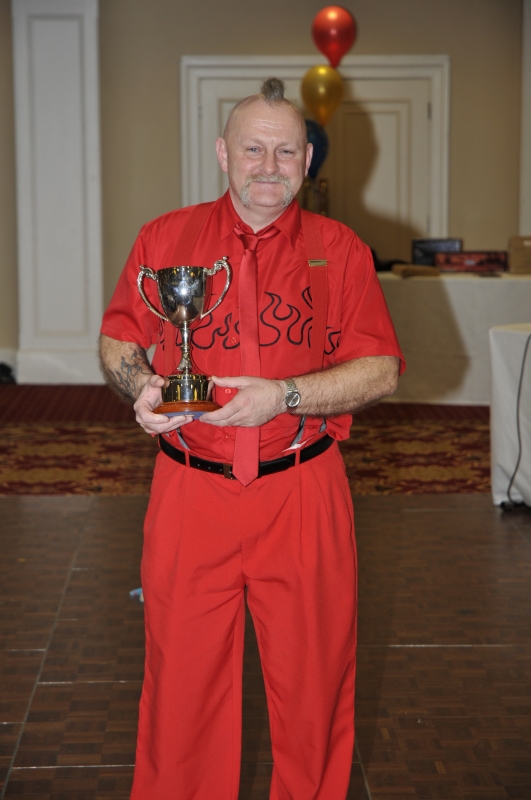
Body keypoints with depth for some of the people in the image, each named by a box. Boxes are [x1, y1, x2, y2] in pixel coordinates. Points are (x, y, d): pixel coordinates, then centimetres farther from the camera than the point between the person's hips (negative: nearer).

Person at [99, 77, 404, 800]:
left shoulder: (339, 249, 2)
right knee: (182, 679, 8)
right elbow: (117, 341, 13)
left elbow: (381, 369, -2)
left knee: (312, 677, 10)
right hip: (189, 494, 1)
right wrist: (141, 385, -9)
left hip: (303, 496, 0)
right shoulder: (165, 238, 5)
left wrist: (284, 397, -16)